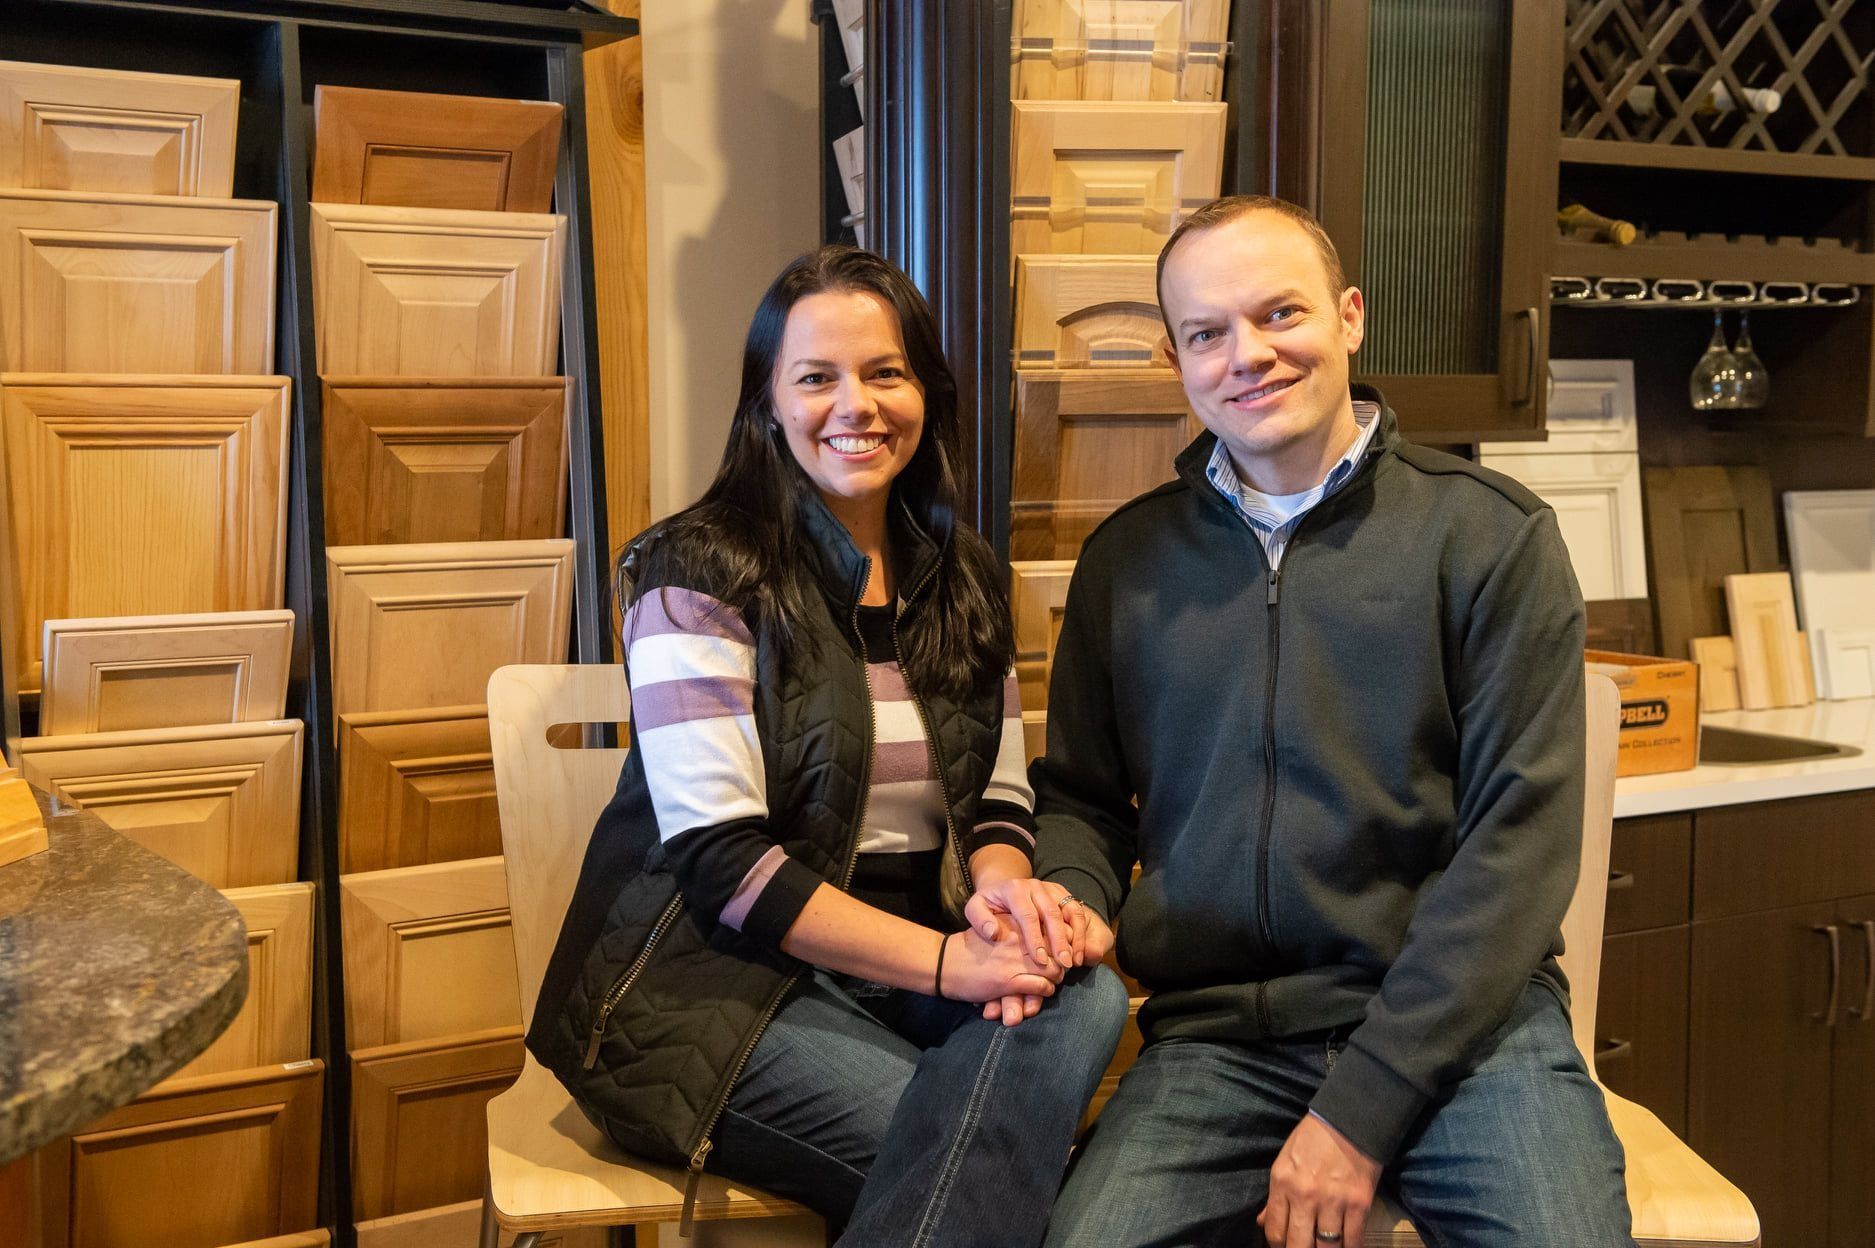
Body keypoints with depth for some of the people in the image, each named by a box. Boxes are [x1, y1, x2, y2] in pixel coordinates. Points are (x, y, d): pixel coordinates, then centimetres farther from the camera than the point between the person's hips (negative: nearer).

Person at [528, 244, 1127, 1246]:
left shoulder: (964, 580, 11)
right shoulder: (701, 575, -7)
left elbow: (999, 803, 12)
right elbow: (719, 858, -15)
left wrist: (1003, 891, -13)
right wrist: (948, 962, -22)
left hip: (903, 963, 6)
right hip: (718, 980, -6)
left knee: (1082, 996, -26)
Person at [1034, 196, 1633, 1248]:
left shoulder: (1494, 535, 0)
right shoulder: (1128, 561, 10)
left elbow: (1518, 837, -6)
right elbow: (1082, 797, 18)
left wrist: (1362, 1110, -12)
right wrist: (1074, 897, -6)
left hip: (1460, 1016, -1)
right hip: (1216, 1039, 2)